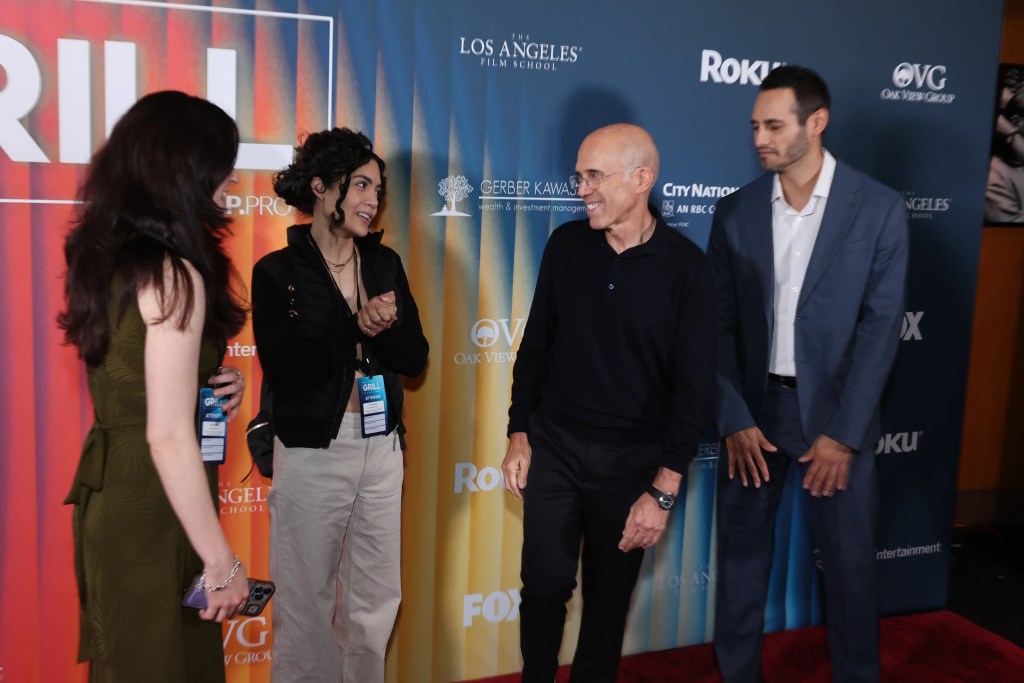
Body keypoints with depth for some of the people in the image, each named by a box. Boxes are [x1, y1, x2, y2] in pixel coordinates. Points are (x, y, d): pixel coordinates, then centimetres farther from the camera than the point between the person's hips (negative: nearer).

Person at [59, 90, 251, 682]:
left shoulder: (104, 258, 6)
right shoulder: (173, 275, -21)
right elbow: (169, 436, -24)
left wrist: (214, 386, 4)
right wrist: (222, 562, -18)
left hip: (108, 493, 9)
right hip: (156, 511, -8)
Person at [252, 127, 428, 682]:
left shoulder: (385, 263, 5)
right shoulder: (277, 272, -9)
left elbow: (415, 357, -1)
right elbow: (286, 374, -16)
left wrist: (378, 328, -20)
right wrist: (357, 326, -20)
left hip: (381, 448, 5)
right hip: (312, 452, -4)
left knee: (378, 596, 14)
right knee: (307, 598, 10)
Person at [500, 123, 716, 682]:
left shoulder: (685, 267, -11)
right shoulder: (566, 245, -2)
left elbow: (695, 384, -11)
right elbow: (535, 346, 7)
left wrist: (664, 488, -14)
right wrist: (519, 434, 4)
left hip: (631, 462, -2)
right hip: (552, 447, 2)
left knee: (609, 596, 13)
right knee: (545, 585, 7)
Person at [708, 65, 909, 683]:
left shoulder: (880, 209, -5)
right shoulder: (735, 212, 1)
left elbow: (881, 326, -8)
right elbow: (720, 325, 0)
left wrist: (843, 433, -12)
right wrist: (735, 420, -8)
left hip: (836, 413, -2)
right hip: (752, 409, 2)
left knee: (850, 560, 9)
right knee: (741, 556, 10)